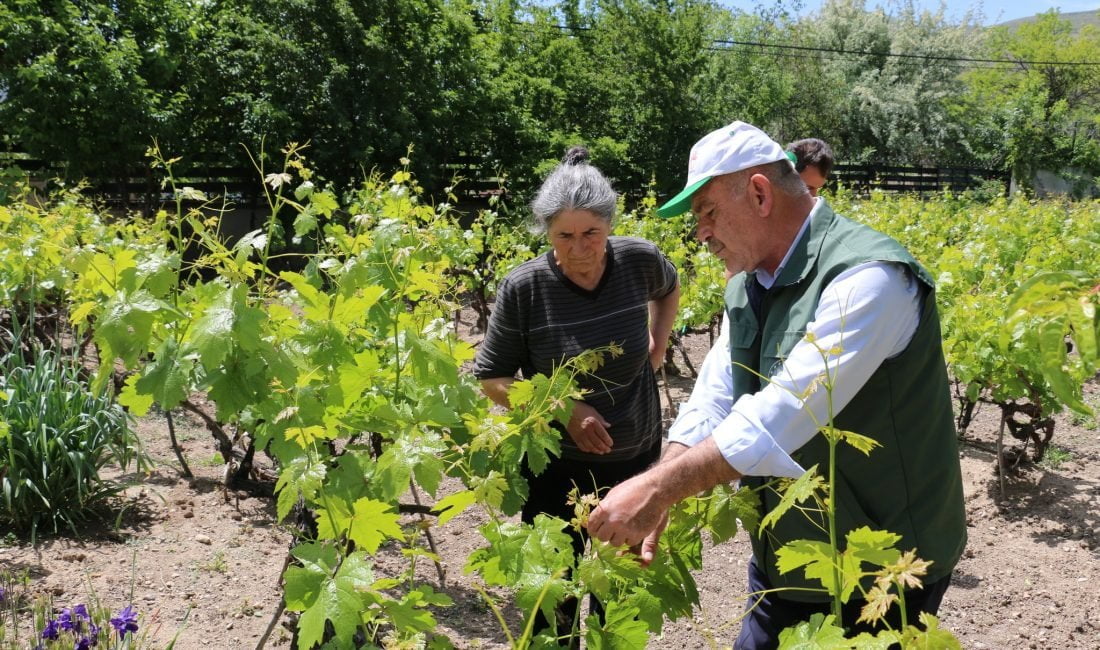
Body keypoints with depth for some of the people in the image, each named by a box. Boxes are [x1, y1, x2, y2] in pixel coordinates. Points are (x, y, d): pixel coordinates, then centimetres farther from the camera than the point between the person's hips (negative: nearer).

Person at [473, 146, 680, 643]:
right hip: (557, 464, -2)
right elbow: (490, 380, -9)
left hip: (636, 456, 3)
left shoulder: (640, 261, -13)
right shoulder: (523, 288, -20)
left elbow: (669, 289, 14)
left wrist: (658, 344, 0)